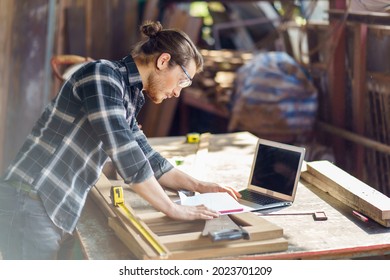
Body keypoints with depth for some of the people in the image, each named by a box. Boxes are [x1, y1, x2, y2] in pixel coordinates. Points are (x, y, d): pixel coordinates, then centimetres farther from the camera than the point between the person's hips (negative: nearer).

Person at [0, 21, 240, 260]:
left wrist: (198, 186, 21)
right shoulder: (103, 74, -12)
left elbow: (149, 161, 28)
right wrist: (173, 209, -14)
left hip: (54, 211, 9)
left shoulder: (128, 100, 16)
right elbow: (125, 154, -21)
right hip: (31, 204, -9)